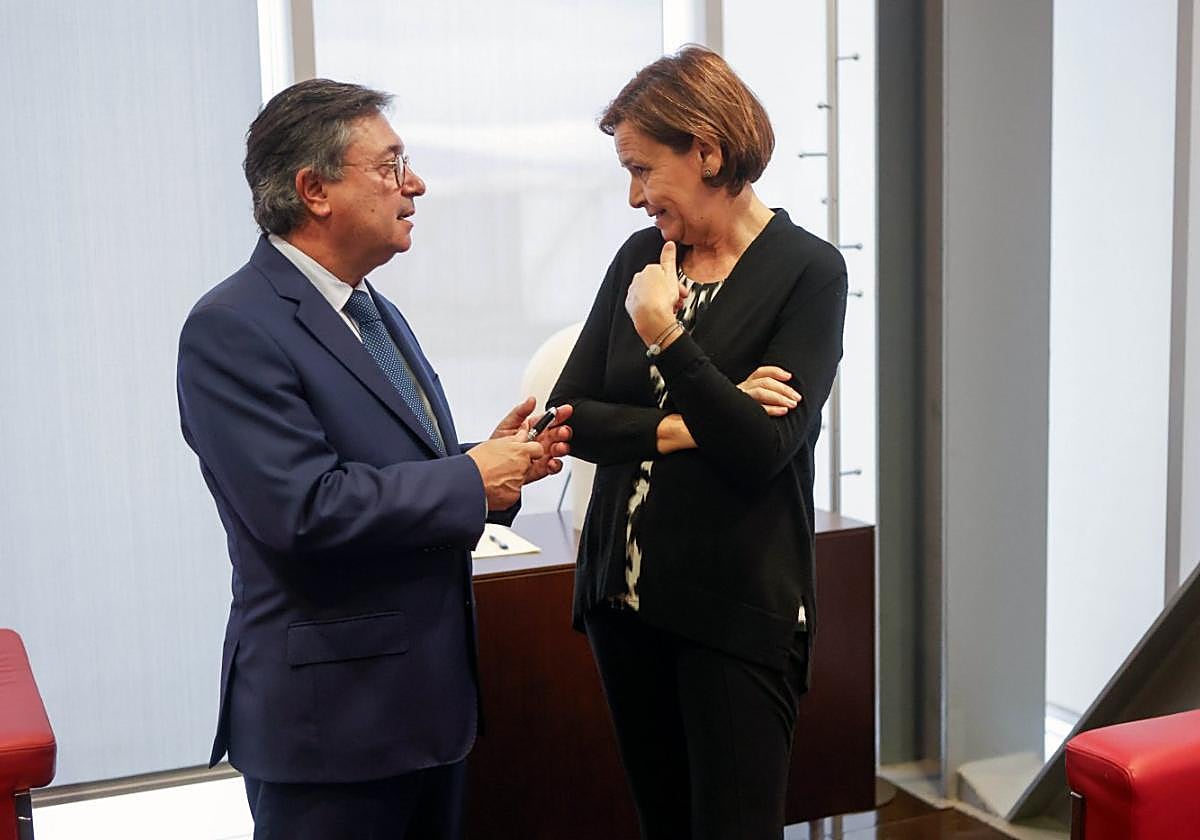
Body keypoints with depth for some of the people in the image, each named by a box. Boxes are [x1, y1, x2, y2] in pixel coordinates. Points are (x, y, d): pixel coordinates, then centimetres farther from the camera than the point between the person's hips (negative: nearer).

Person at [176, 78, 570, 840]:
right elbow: (301, 510, -25)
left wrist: (494, 458, -1)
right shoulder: (234, 329, -16)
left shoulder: (376, 313, 13)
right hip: (330, 715, -8)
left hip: (430, 695, 9)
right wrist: (472, 481, -17)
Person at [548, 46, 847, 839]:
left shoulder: (808, 271, -9)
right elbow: (570, 413, 1)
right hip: (624, 594, 5)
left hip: (737, 610, -5)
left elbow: (761, 448, -16)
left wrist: (665, 334, -21)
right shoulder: (640, 258, 6)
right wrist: (679, 427, -13)